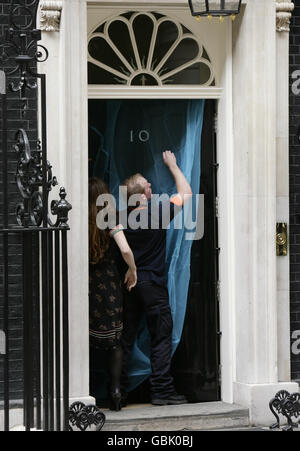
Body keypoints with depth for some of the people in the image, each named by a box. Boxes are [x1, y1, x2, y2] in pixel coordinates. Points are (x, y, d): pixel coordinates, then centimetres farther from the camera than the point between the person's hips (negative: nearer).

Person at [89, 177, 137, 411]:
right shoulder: (110, 221, -8)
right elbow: (126, 251, -19)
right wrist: (132, 271, -1)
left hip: (86, 284, 1)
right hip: (110, 284, -1)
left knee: (85, 340, 9)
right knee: (114, 340, 11)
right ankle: (115, 387, -1)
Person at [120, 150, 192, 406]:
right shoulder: (158, 212, -10)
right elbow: (186, 193, 4)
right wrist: (172, 165, 14)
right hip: (152, 282, -4)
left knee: (126, 337, 9)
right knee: (161, 337, 1)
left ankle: (119, 390, 11)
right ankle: (162, 390, -1)